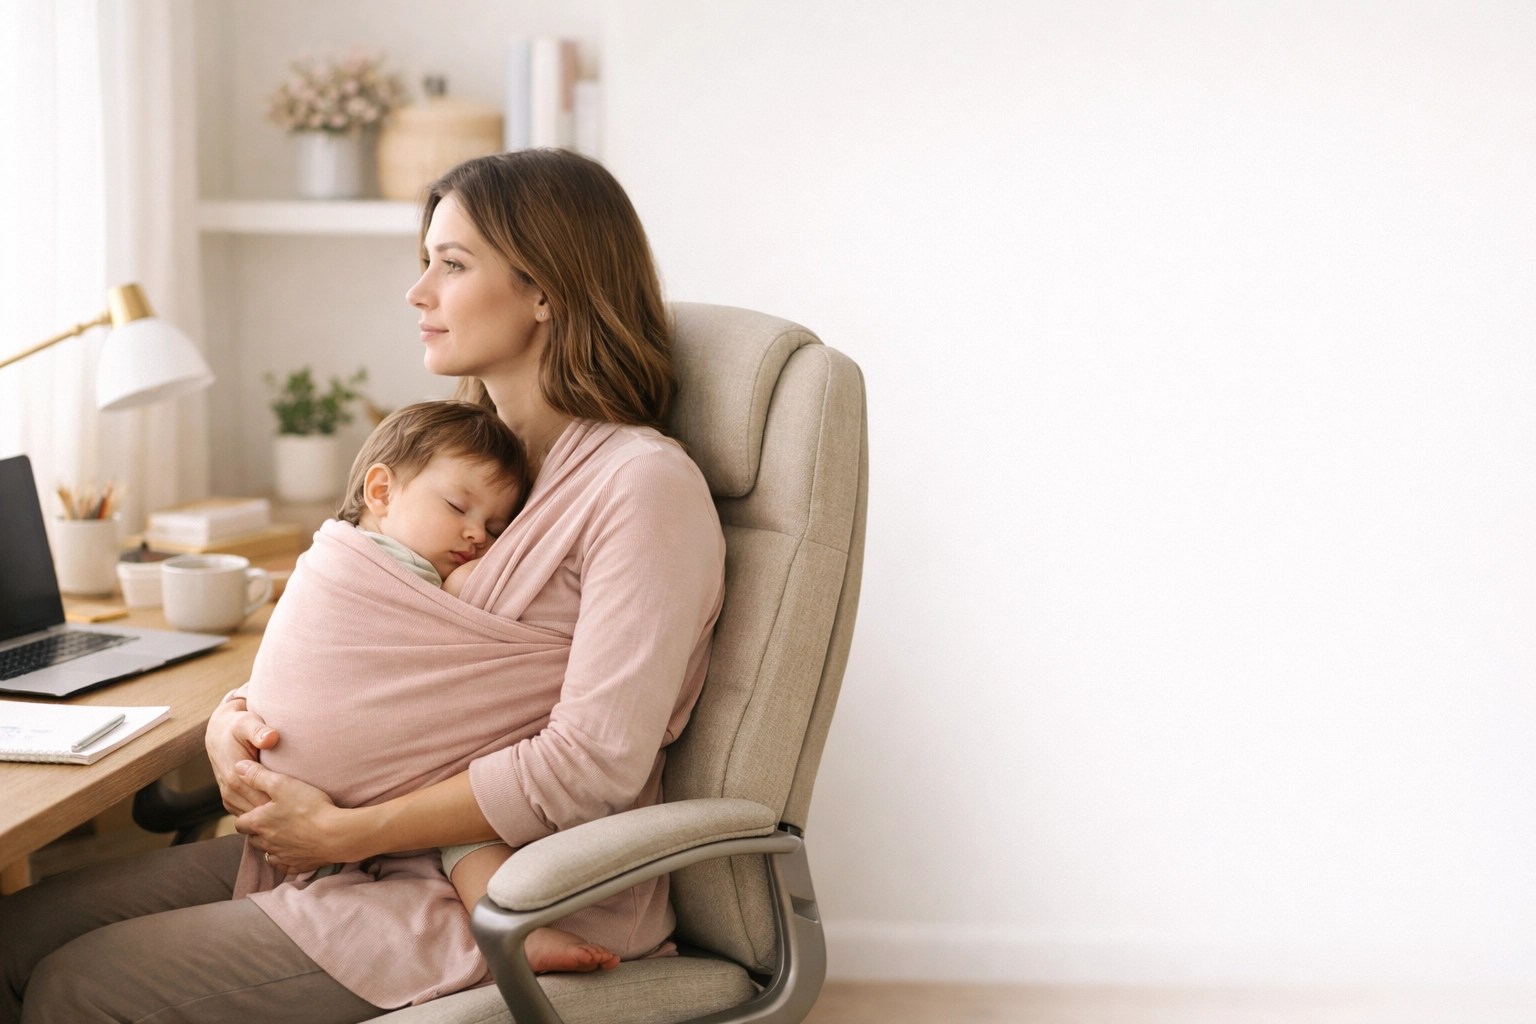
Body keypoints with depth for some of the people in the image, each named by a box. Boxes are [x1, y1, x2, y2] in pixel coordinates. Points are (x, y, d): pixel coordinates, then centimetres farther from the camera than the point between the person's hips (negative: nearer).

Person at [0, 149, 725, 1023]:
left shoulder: (645, 485, -15)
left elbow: (591, 763, -22)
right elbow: (329, 652, 20)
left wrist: (343, 833, -17)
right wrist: (233, 718, -3)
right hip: (380, 849, 8)